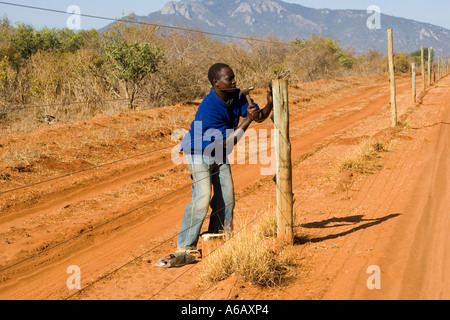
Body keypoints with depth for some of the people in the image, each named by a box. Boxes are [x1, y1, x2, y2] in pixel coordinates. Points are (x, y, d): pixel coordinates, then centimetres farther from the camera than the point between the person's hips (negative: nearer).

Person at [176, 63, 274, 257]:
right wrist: (247, 120, -32)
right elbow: (227, 142, -30)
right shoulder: (209, 108, -32)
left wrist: (270, 104, -22)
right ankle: (185, 246, -8)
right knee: (202, 197, -16)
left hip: (219, 153, 8)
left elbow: (259, 117, -2)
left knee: (226, 195, 5)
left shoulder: (236, 96, -9)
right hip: (199, 152, -8)